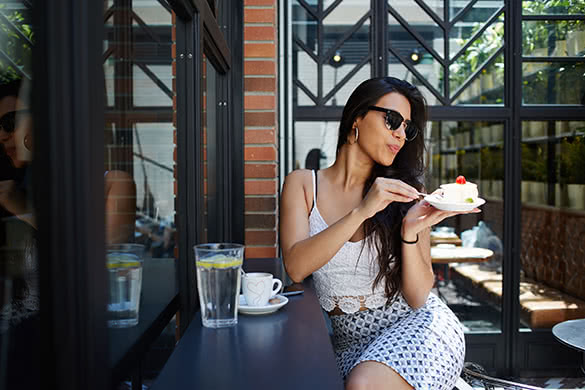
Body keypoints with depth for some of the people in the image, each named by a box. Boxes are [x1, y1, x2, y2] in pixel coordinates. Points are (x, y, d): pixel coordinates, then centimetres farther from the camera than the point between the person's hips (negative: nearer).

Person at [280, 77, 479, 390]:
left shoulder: (404, 195, 1)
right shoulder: (303, 184, 1)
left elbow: (418, 298, -4)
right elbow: (296, 267, -16)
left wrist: (410, 233, -22)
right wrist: (361, 212, -24)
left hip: (418, 326, 0)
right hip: (351, 340, 1)